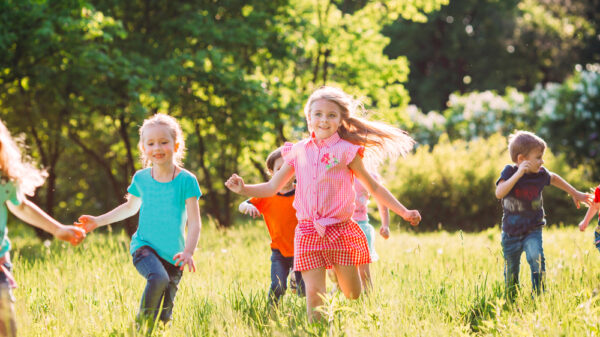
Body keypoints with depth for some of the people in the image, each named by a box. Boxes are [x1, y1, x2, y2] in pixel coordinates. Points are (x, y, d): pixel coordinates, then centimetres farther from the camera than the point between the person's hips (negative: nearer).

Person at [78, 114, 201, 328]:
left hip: (172, 254, 0)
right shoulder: (141, 179, 1)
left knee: (164, 315, 1)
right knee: (158, 278, -33)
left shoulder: (186, 180, -7)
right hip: (144, 246, 0)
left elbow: (194, 222, -10)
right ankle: (142, 326, -18)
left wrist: (188, 252, -26)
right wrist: (99, 221, 19)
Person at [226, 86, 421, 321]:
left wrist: (404, 212, 0)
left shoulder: (346, 151, -1)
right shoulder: (298, 152, 8)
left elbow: (373, 188, 4)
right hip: (308, 232, 2)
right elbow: (272, 187, 15)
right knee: (313, 293, -4)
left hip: (340, 231, -2)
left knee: (353, 295, 3)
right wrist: (244, 189, -1)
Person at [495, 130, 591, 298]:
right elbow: (499, 193, -33)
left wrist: (575, 193, 25)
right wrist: (518, 174, -39)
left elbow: (554, 178, 18)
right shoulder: (509, 172, -16)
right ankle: (510, 301, 33)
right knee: (511, 271, 11)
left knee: (536, 257, -25)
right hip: (511, 232, -1)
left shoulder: (540, 174, -6)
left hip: (533, 229, 1)